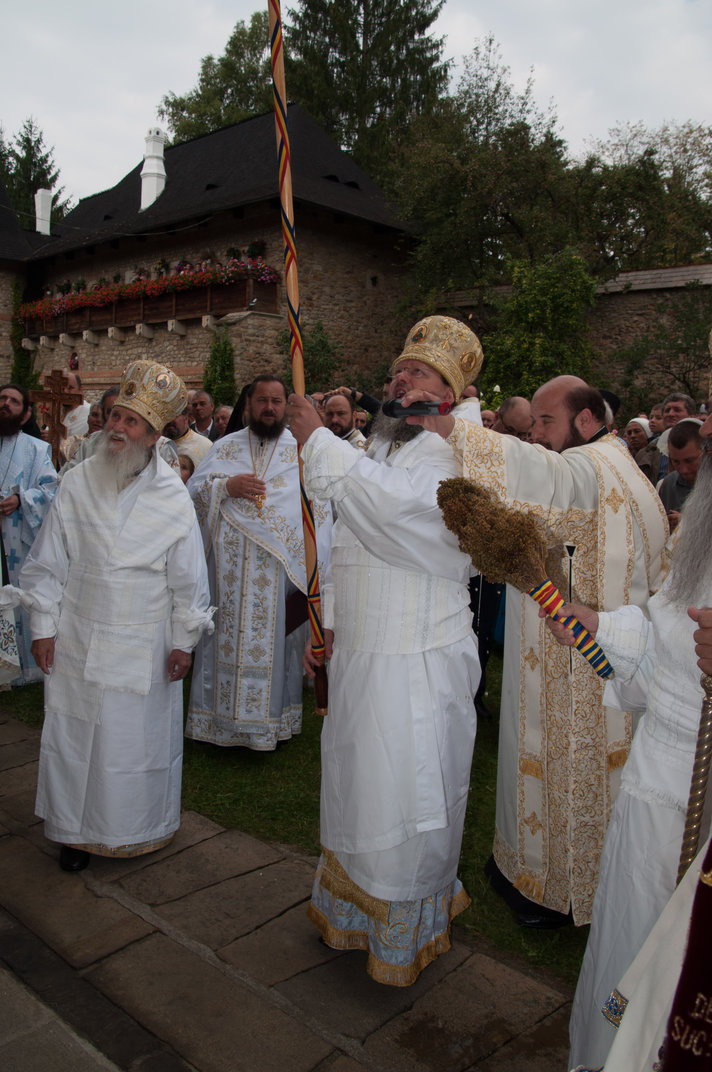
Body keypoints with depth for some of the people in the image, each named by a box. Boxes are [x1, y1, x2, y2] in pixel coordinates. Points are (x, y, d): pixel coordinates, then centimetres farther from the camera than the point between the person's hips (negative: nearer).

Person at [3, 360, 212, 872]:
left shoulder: (174, 498, -7)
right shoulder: (77, 485, -3)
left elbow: (188, 579, -2)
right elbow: (48, 562, 2)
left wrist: (184, 639, 0)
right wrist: (44, 626, 1)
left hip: (145, 646, -1)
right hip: (78, 641, 2)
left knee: (139, 738, 10)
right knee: (74, 736, 11)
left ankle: (139, 828, 33)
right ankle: (79, 829, 31)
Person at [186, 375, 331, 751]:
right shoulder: (225, 447, 11)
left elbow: (320, 508, 1)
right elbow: (194, 487, 8)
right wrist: (227, 486, -12)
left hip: (279, 566, -1)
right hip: (230, 566, 2)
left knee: (274, 638, 4)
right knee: (229, 634, 6)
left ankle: (270, 717, 19)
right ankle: (224, 719, 19)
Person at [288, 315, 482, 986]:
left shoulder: (449, 459, -14)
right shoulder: (375, 455, 12)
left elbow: (388, 502, -35)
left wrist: (317, 439, -24)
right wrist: (326, 622, 13)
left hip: (416, 665, -8)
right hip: (357, 656, 8)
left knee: (402, 795, 5)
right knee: (357, 786, 22)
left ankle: (405, 929, 30)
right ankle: (354, 906, 44)